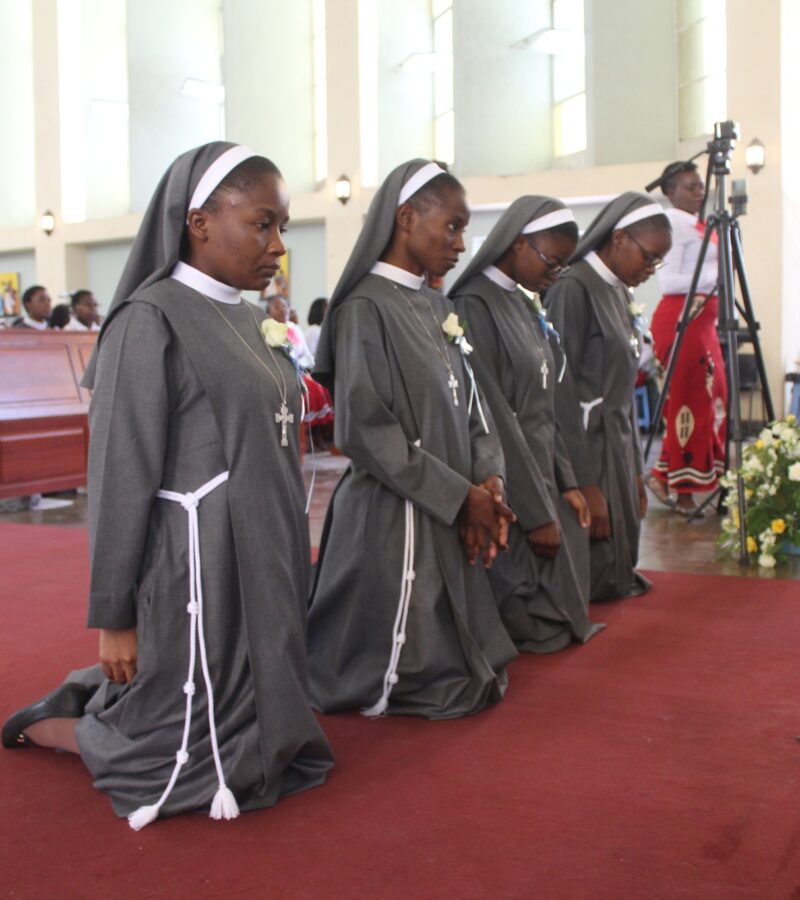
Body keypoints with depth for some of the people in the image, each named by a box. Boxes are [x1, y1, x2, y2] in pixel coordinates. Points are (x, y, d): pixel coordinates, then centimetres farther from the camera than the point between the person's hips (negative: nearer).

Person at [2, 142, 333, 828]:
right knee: (200, 765, 3)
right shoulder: (151, 321, -16)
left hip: (263, 566, 9)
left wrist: (289, 562, 16)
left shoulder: (245, 319, 9)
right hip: (199, 576, -8)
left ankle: (97, 695, 35)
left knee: (262, 734, 18)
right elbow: (121, 478, -15)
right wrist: (113, 615, -12)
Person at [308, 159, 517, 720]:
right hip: (394, 517, -8)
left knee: (457, 663, 18)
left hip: (452, 517, 8)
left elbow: (468, 403, 12)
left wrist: (489, 478, -6)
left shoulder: (437, 307, 12)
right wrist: (460, 494, -17)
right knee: (407, 672, 5)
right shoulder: (365, 308, -14)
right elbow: (365, 431, -20)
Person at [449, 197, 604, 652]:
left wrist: (565, 482, 7)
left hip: (542, 473, 9)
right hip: (508, 489, -9)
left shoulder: (525, 304, 11)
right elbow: (495, 419, -20)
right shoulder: (476, 306, -17)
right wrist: (536, 512, -18)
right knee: (522, 617, 1)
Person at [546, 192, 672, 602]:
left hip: (618, 449, 9)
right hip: (585, 451, -9)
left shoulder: (620, 294, 13)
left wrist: (634, 471, 14)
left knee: (616, 568, 15)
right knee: (590, 582, -2)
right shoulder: (573, 289, -14)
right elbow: (562, 393, -19)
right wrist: (585, 485, -20)